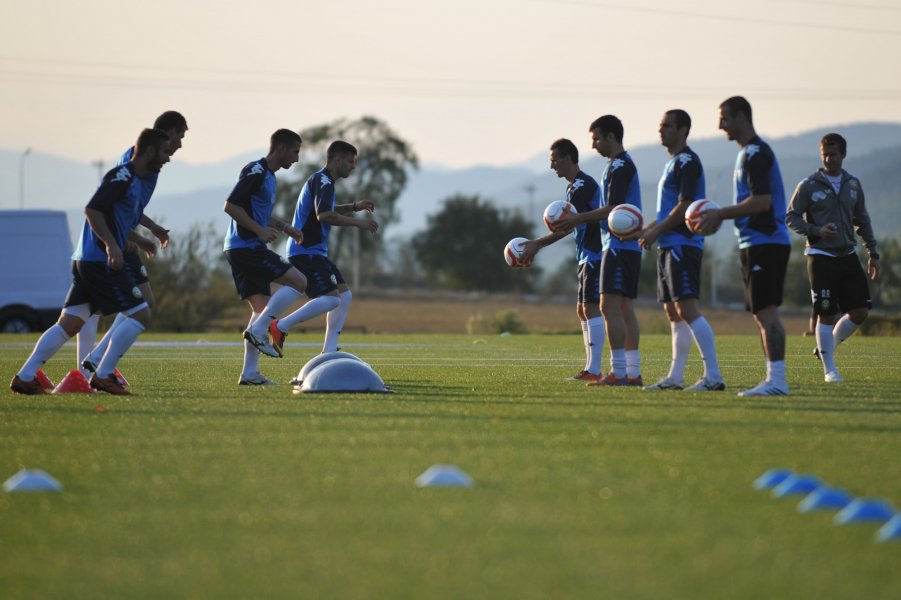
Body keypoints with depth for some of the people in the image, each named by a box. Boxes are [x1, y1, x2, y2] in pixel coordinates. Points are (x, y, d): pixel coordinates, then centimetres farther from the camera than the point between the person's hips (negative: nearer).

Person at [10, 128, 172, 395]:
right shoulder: (122, 177, -12)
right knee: (140, 314, -7)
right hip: (102, 261, -10)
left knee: (68, 323, 8)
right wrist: (111, 245, -30)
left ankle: (24, 377, 5)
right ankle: (102, 375, -7)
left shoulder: (138, 180, 17)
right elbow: (92, 209, -22)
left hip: (85, 261, 10)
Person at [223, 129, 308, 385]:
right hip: (246, 246, -10)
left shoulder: (268, 175, 20)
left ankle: (250, 373, 3)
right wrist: (260, 230, -19)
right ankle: (258, 331, -12)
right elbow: (231, 206, -19)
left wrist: (284, 227, 20)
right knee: (298, 282, -11)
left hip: (241, 249, 10)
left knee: (262, 307, 7)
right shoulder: (255, 172, -11)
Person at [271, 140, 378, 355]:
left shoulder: (323, 181, 20)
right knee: (331, 298, -20)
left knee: (345, 295, 8)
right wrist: (357, 222, -20)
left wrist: (354, 207, 29)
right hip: (305, 251, -11)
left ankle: (328, 352, 7)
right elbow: (323, 215, -27)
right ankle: (280, 327, -14)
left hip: (316, 252, 11)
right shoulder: (323, 181, -12)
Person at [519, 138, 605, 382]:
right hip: (586, 258, 11)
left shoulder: (583, 186, -15)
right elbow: (567, 226, 22)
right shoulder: (573, 186, 18)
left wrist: (537, 244, -16)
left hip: (595, 256, -11)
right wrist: (536, 246, 18)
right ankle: (590, 368, 12)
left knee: (591, 308, -12)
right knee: (582, 310, 11)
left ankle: (594, 370, -14)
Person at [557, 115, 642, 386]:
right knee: (624, 308, 9)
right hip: (626, 246, 10)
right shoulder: (621, 165, 19)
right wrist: (580, 220, 17)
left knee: (610, 306, -12)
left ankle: (618, 372, -15)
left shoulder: (619, 166, -12)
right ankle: (633, 372, 9)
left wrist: (578, 218, -11)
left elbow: (613, 209, -18)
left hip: (619, 246, -10)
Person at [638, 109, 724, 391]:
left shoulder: (687, 162, -10)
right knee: (673, 312, 10)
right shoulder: (673, 163, 21)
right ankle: (675, 377, 13)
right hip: (669, 247, 11)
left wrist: (655, 232, -14)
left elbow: (685, 206, -18)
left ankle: (713, 376, -20)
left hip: (683, 245, -11)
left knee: (686, 308, -16)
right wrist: (649, 230, 14)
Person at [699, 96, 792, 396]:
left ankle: (777, 380, -15)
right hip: (755, 244, 11)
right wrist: (721, 215, 15)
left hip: (765, 244, -11)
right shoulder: (748, 153, 20)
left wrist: (721, 214, -14)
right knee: (761, 314, 10)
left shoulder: (756, 154, -13)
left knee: (766, 311, -13)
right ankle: (774, 379, 11)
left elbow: (762, 201, -21)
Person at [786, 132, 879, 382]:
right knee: (826, 314, -7)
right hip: (820, 256, -5)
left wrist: (872, 253, 13)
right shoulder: (808, 186, -3)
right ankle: (829, 369, 4)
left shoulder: (853, 184, 10)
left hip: (847, 256, 5)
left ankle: (828, 346, 22)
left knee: (860, 310, -1)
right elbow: (791, 217, -1)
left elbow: (862, 220, 18)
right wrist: (816, 231, -17)